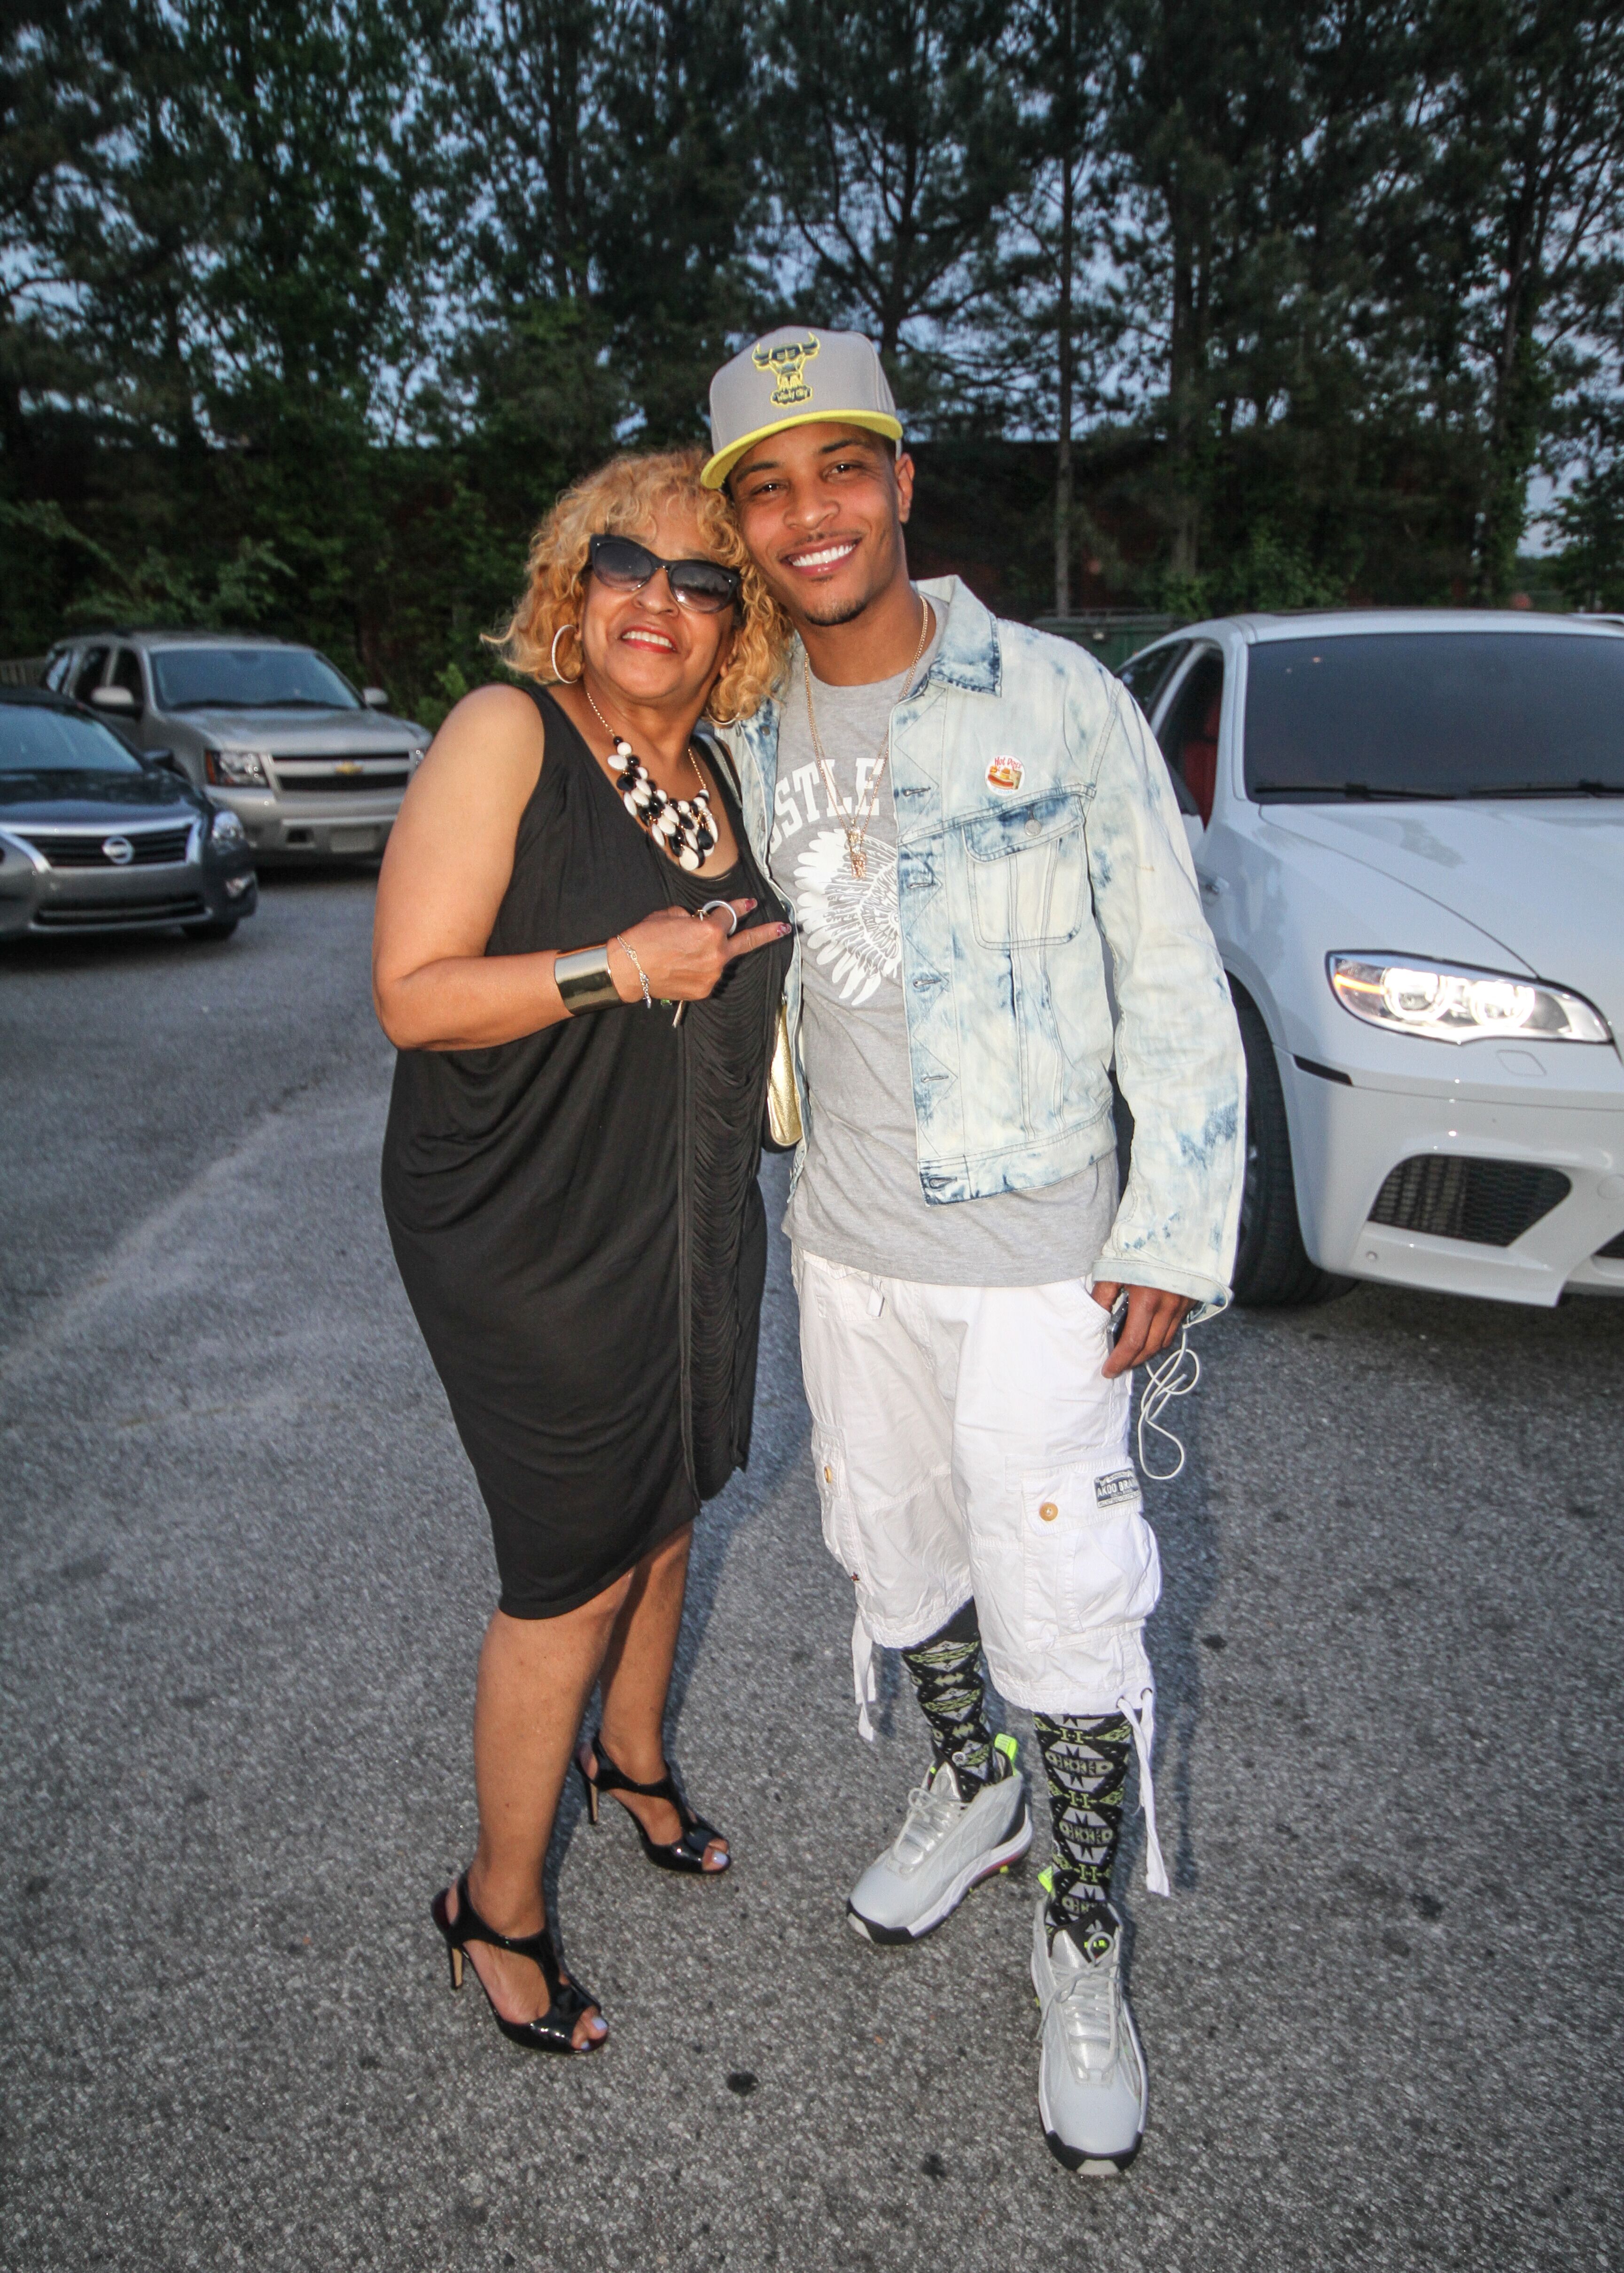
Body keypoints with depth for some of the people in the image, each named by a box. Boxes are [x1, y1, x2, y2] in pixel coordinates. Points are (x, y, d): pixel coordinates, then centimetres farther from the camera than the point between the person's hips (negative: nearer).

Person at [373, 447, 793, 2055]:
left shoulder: (716, 774, 8)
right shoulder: (506, 734, -14)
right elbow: (411, 997, -20)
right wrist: (618, 969, -25)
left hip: (692, 1229, 7)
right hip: (530, 1243, -7)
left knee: (662, 1512, 22)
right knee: (574, 1576, 2)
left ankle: (633, 1756, 50)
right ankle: (496, 1912, 27)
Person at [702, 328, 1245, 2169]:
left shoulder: (1058, 701, -10)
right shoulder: (754, 738, 4)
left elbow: (1171, 979, -8)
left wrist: (1180, 1234, -11)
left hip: (1034, 1258, -5)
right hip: (845, 1241, 5)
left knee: (1063, 1614, 4)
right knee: (894, 1552, 20)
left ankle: (1082, 1942, 29)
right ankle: (968, 1790, 48)